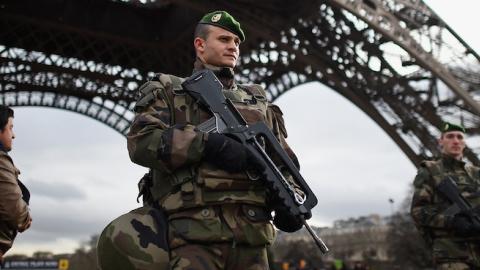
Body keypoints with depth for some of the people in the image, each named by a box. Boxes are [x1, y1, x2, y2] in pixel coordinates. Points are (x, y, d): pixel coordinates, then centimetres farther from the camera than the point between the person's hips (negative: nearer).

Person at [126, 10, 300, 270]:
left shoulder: (259, 101, 24)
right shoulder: (168, 91, 12)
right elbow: (141, 141, -4)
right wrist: (209, 143, -16)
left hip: (251, 233, 4)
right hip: (194, 232, -4)